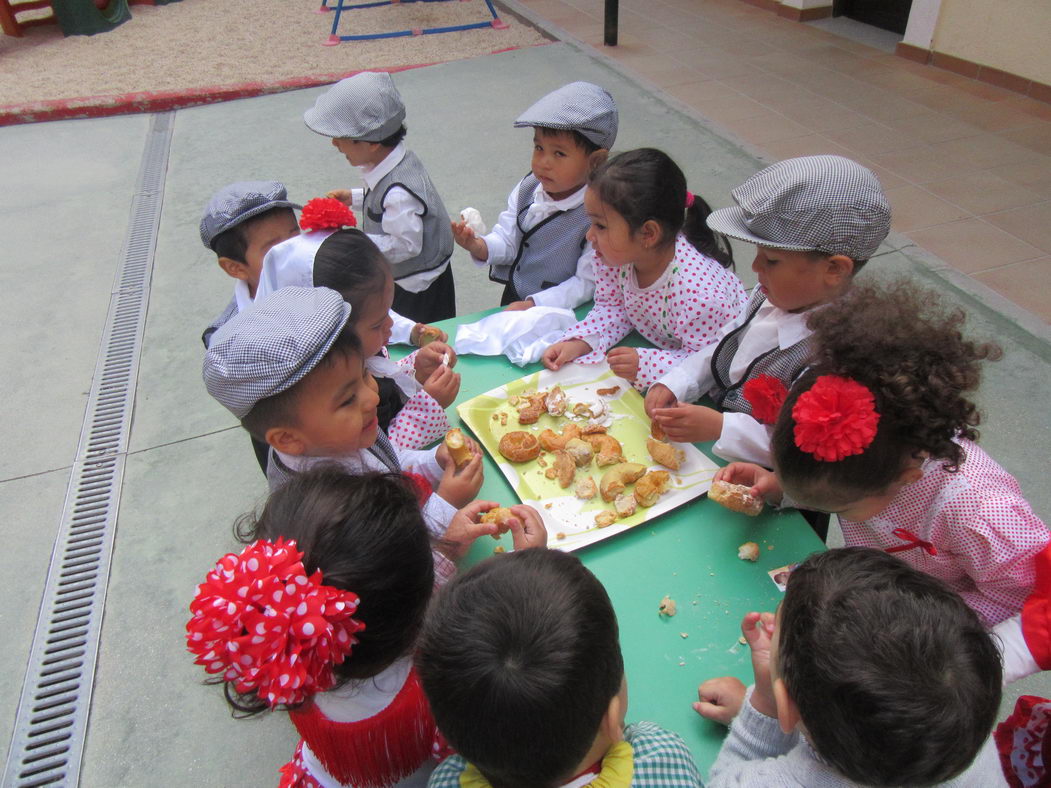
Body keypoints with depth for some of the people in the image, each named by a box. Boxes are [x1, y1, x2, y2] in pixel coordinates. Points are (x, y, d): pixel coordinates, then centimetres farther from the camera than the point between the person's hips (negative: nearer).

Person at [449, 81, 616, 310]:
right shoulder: (527, 189, 0)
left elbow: (587, 283, -16)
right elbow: (507, 241, 4)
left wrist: (533, 305, -23)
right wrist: (477, 246, -18)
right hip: (511, 302, 4)